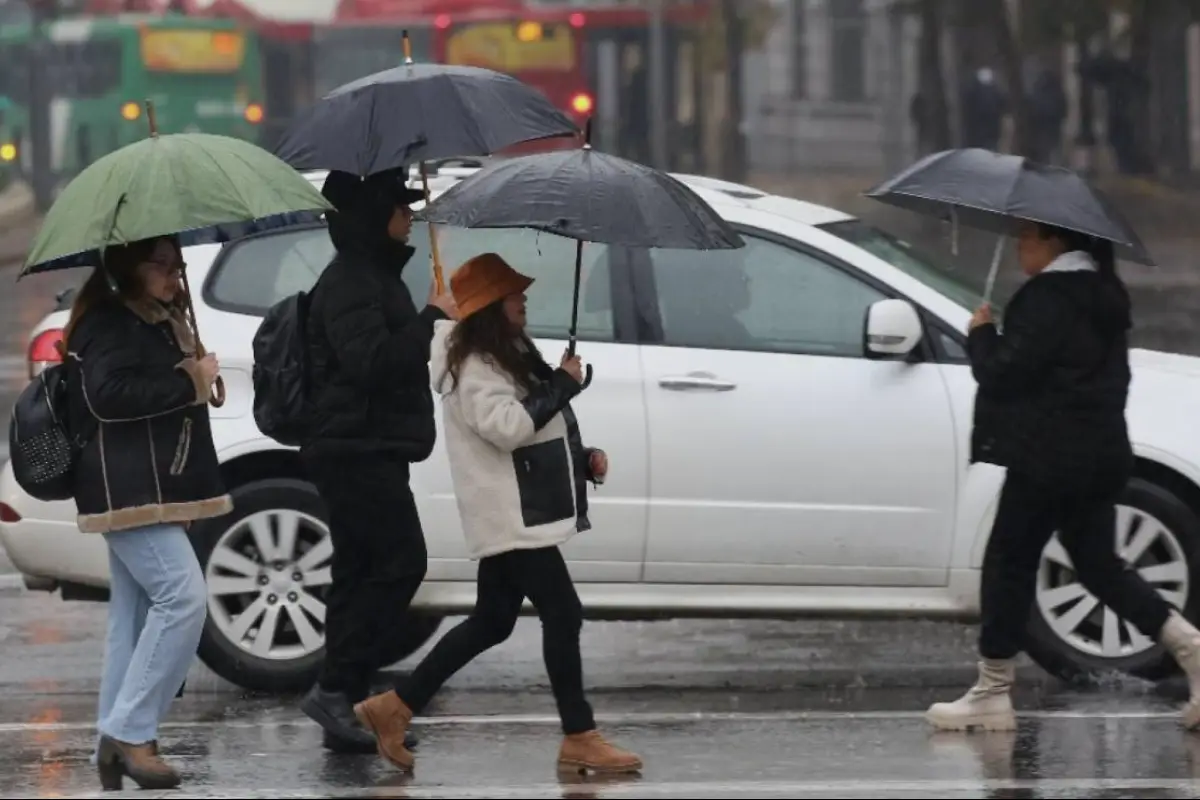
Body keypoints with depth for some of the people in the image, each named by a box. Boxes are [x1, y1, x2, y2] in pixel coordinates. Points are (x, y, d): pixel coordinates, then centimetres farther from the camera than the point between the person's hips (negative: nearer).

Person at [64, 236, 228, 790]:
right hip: (129, 491, -10)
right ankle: (130, 732, -19)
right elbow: (109, 393, -25)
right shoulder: (107, 324, -11)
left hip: (156, 491, 10)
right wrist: (189, 381, -19)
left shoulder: (162, 324, 20)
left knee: (137, 614, 9)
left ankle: (117, 744, 10)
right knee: (183, 597, -19)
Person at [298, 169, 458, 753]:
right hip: (359, 451, -11)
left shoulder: (373, 277, 22)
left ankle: (346, 707, 8)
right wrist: (431, 317, -20)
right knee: (399, 561, -15)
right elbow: (370, 360, -25)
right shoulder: (351, 283, -13)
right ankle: (337, 688, -16)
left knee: (361, 574, 8)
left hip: (370, 452, 11)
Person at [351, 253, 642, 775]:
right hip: (509, 518, -11)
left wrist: (583, 458, 12)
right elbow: (506, 427, -27)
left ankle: (394, 708, 15)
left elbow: (533, 431, 28)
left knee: (491, 623, 12)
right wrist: (563, 386, -18)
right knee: (562, 615, -10)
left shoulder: (509, 357, 19)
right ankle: (579, 740, -7)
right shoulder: (475, 368, -14)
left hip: (519, 515, 11)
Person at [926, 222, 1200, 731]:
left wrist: (981, 334, -2)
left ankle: (992, 693, 4)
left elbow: (1004, 372, -19)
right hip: (1102, 455, 9)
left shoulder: (1048, 299, -17)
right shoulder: (1103, 296, 14)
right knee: (1098, 563, 15)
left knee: (1009, 561, 0)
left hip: (1050, 458, -9)